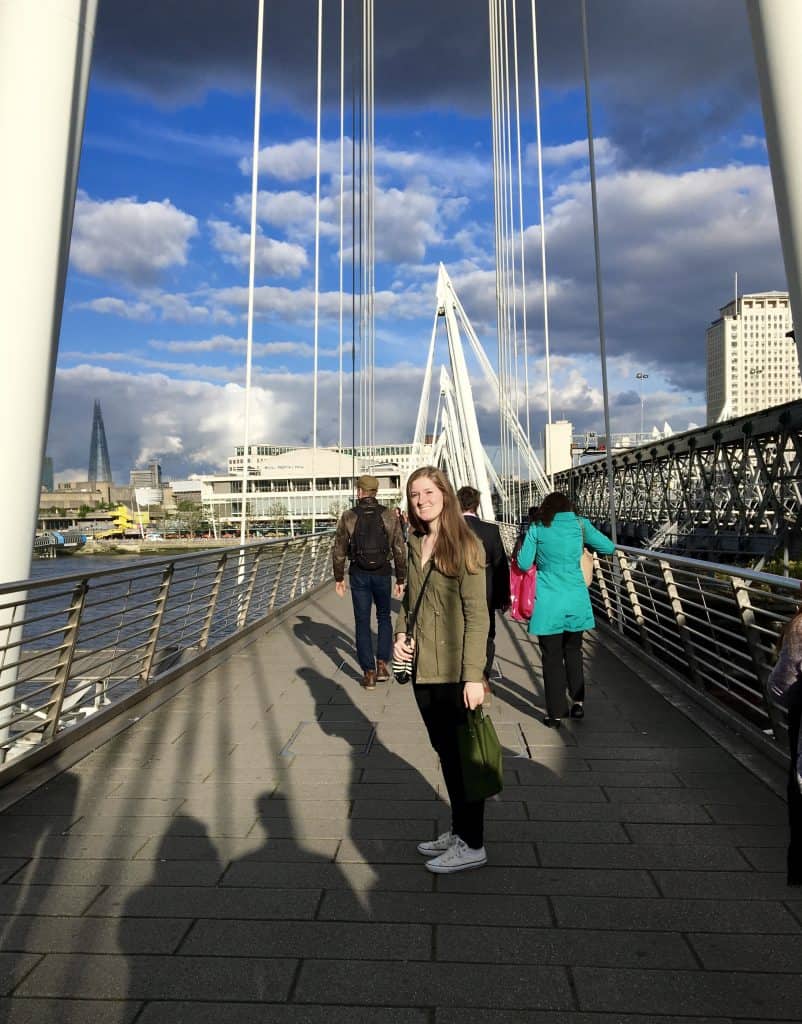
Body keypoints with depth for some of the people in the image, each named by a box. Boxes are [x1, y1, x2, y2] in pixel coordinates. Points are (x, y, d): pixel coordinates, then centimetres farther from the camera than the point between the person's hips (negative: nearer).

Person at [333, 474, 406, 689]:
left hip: (359, 575, -1)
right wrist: (400, 579, 5)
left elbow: (339, 551, -1)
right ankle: (382, 664, 13)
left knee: (362, 623, 8)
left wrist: (339, 578, 9)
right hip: (382, 574, 1)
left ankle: (369, 673, 11)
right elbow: (399, 550, -3)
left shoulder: (348, 516, -4)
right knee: (384, 617, 20)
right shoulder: (390, 516, -3)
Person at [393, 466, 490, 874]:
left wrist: (474, 675, -18)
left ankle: (472, 845, 27)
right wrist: (401, 633, 0)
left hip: (455, 671, -7)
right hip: (423, 668, 7)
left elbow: (477, 614, -16)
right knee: (445, 752, 19)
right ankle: (458, 831, 37)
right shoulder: (414, 545, 8)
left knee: (463, 755, 8)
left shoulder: (465, 545, -13)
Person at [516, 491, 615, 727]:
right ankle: (578, 703, 25)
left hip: (548, 601, -2)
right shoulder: (580, 524, 1)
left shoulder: (537, 528, -3)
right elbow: (609, 547, 7)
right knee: (573, 651, 22)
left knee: (552, 657, 7)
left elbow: (524, 564, -1)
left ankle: (556, 713, 15)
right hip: (575, 600, 2)